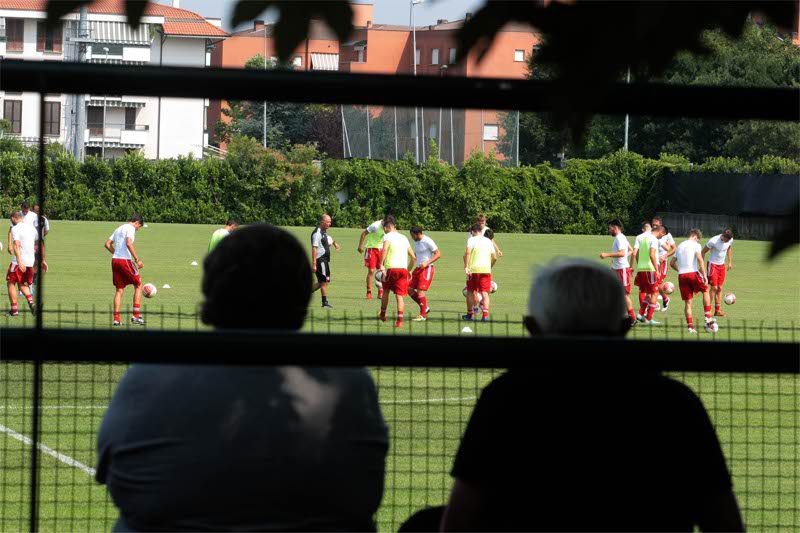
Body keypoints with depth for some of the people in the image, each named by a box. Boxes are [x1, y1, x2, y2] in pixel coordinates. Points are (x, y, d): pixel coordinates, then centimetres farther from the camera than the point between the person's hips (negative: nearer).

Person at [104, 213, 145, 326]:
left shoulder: (119, 229, 20)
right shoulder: (130, 228, -6)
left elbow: (107, 244, 20)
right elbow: (128, 244, -21)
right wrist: (137, 260, -20)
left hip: (115, 260, 8)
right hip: (125, 261, -8)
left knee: (119, 290, 11)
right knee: (138, 285, 7)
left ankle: (116, 318, 4)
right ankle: (136, 316, 1)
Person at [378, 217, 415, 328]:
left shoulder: (388, 236, 2)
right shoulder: (404, 238, 19)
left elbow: (384, 249, -20)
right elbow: (413, 257, 20)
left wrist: (381, 265, -20)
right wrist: (409, 270, 29)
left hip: (390, 268, -3)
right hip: (403, 268, 3)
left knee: (386, 291, 21)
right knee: (400, 296, 2)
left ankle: (383, 314, 34)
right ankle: (399, 321, -8)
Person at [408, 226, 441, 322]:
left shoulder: (427, 241, -15)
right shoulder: (416, 241, 10)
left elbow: (438, 254, -14)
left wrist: (427, 263, -21)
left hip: (427, 268, -9)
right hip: (418, 268, 9)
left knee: (420, 291, -13)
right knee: (409, 289, 4)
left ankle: (423, 315, -6)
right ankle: (425, 308, 16)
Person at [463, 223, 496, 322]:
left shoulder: (471, 240, 1)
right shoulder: (488, 241, 14)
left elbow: (468, 252, -16)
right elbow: (494, 258, 15)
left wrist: (466, 266, -19)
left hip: (473, 269, -3)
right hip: (486, 269, 3)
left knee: (470, 292, 13)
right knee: (485, 293, 0)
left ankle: (469, 314, 22)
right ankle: (485, 315, -15)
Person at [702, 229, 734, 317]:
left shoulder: (730, 240, -7)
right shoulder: (713, 241, -24)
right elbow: (703, 251, -13)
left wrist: (730, 262, 15)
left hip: (722, 265, 6)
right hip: (713, 264, -6)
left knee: (720, 288, 5)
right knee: (714, 288, -11)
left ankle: (718, 310, 10)